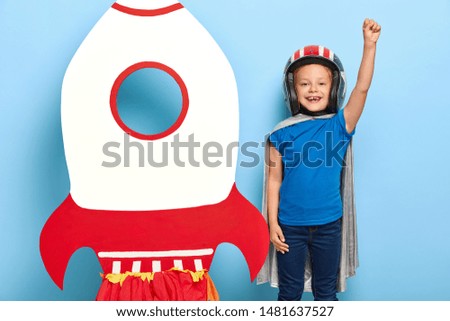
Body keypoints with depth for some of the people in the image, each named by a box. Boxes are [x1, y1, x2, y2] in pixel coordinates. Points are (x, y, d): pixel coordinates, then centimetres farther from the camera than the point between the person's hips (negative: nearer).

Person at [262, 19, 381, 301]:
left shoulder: (340, 125, -6)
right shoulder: (282, 133, -6)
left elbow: (362, 88, -19)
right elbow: (274, 180, -3)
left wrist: (370, 44, -28)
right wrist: (273, 223, -5)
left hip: (328, 225, 1)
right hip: (290, 225, 0)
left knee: (326, 290, 17)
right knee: (290, 290, 15)